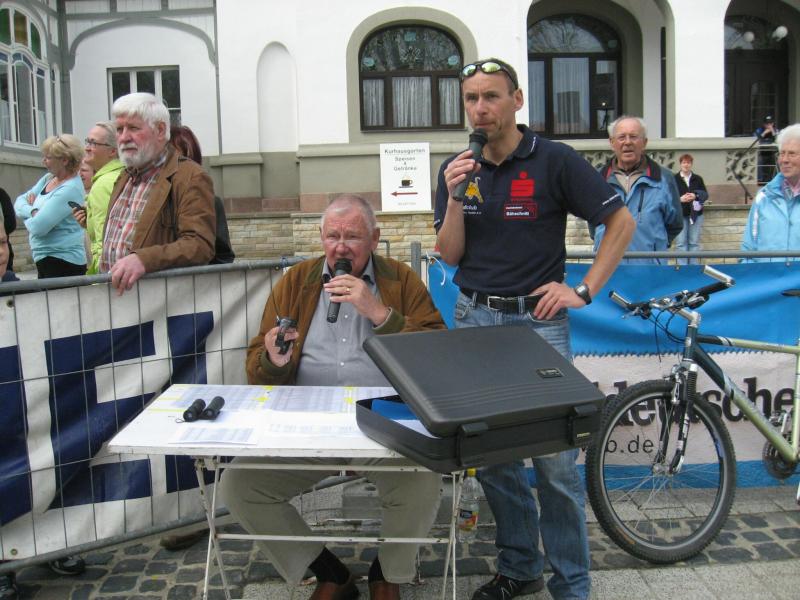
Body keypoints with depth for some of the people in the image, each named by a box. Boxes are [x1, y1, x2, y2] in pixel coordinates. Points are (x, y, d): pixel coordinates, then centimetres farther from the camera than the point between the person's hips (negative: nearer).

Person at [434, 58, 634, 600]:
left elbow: (622, 222, -1)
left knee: (555, 462, -3)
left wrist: (584, 290, -7)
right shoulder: (456, 169, 8)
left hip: (538, 319, -4)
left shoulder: (555, 160, -4)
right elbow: (450, 255, 5)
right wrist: (456, 199, -11)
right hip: (475, 317, 4)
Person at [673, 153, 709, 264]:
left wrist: (696, 196, -12)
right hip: (680, 214, -3)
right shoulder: (674, 179, 1)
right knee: (681, 242, -4)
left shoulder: (698, 179, 9)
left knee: (694, 242, 5)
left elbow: (705, 194, 7)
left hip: (695, 214, 3)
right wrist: (680, 199, -18)